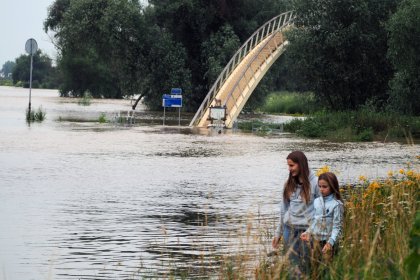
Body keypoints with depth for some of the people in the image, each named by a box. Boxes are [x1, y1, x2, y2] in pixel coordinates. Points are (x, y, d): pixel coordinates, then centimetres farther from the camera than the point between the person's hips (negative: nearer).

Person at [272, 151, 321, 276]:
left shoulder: (314, 183, -8)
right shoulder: (290, 184, 8)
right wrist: (278, 233, 16)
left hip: (307, 229, -5)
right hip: (289, 228, 5)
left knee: (305, 266, -1)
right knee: (292, 265, 1)